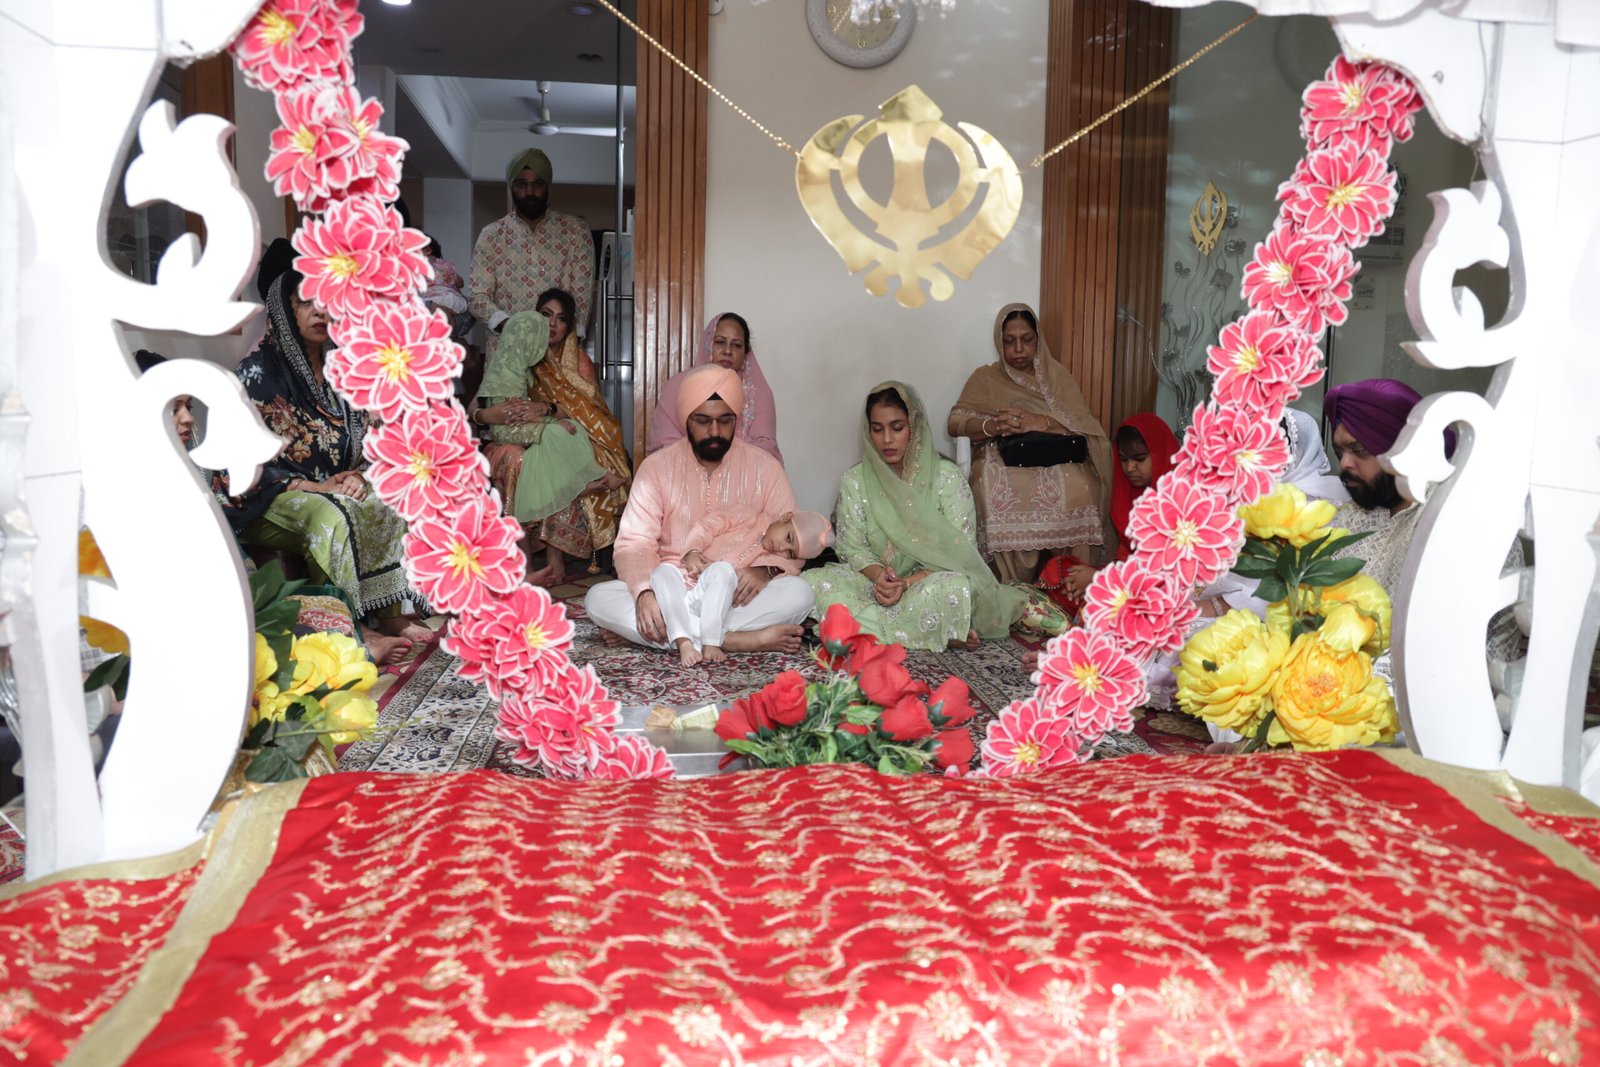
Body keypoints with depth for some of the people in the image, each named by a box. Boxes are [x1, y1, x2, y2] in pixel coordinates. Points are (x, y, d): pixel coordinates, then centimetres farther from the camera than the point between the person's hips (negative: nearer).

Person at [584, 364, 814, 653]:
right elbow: (635, 543, -4)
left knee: (798, 593, -30)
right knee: (599, 598, -26)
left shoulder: (765, 468, 3)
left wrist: (764, 570, -23)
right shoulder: (657, 467, 3)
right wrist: (644, 593, -26)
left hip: (738, 596, 0)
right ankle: (735, 640, -33)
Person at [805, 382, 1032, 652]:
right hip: (874, 580, 4)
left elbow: (958, 551, -10)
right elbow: (852, 547, 2)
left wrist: (908, 582, -23)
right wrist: (878, 573, -21)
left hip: (929, 581, -4)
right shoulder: (855, 480, 3)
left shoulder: (947, 476, -5)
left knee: (956, 587, -40)